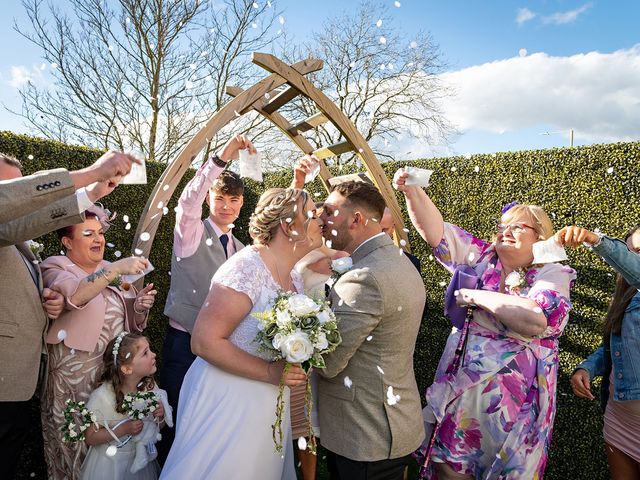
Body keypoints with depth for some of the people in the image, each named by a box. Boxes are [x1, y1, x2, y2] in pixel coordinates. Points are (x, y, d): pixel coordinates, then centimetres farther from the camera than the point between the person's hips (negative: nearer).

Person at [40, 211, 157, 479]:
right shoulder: (56, 269, -5)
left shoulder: (112, 271, 10)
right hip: (73, 379, -5)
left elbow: (132, 324, 14)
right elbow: (74, 295, -29)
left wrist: (139, 307, -6)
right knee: (76, 447, 5)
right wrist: (116, 269, -33)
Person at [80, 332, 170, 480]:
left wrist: (160, 416, -20)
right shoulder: (103, 397, -25)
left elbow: (160, 426, 2)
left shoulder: (150, 386, -12)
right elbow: (89, 438, -15)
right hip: (111, 464, -4)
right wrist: (123, 430, -27)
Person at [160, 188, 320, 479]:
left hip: (269, 406, 8)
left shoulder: (296, 280, 4)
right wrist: (270, 372, -24)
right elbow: (204, 341, -23)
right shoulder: (247, 268, -22)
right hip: (227, 403, -8)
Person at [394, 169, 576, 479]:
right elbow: (436, 229, -3)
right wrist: (411, 191, -16)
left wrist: (479, 297, -19)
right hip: (456, 394, 4)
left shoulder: (553, 276, -7)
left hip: (513, 403, -3)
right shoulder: (480, 259, 4)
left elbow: (535, 321, -28)